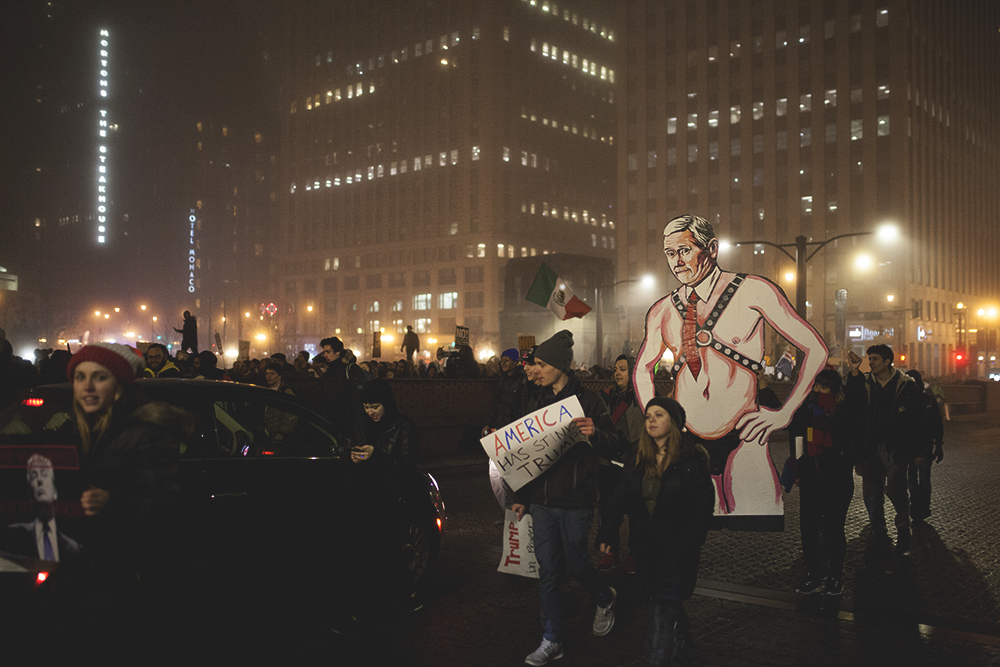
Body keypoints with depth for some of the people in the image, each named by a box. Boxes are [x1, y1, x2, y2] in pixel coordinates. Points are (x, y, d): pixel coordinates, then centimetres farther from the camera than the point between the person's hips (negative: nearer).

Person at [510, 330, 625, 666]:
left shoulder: (587, 400, -8)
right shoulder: (540, 402, 9)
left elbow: (616, 447, -10)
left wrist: (595, 433, -31)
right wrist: (521, 497, 15)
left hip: (575, 502, -5)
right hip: (541, 500, 5)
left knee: (576, 564, 8)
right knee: (547, 570, 8)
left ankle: (605, 600, 39)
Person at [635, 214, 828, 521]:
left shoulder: (753, 292, -2)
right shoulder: (662, 311, 8)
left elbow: (816, 349, 1)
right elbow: (643, 368, 25)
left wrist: (784, 413, -4)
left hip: (743, 441, -3)